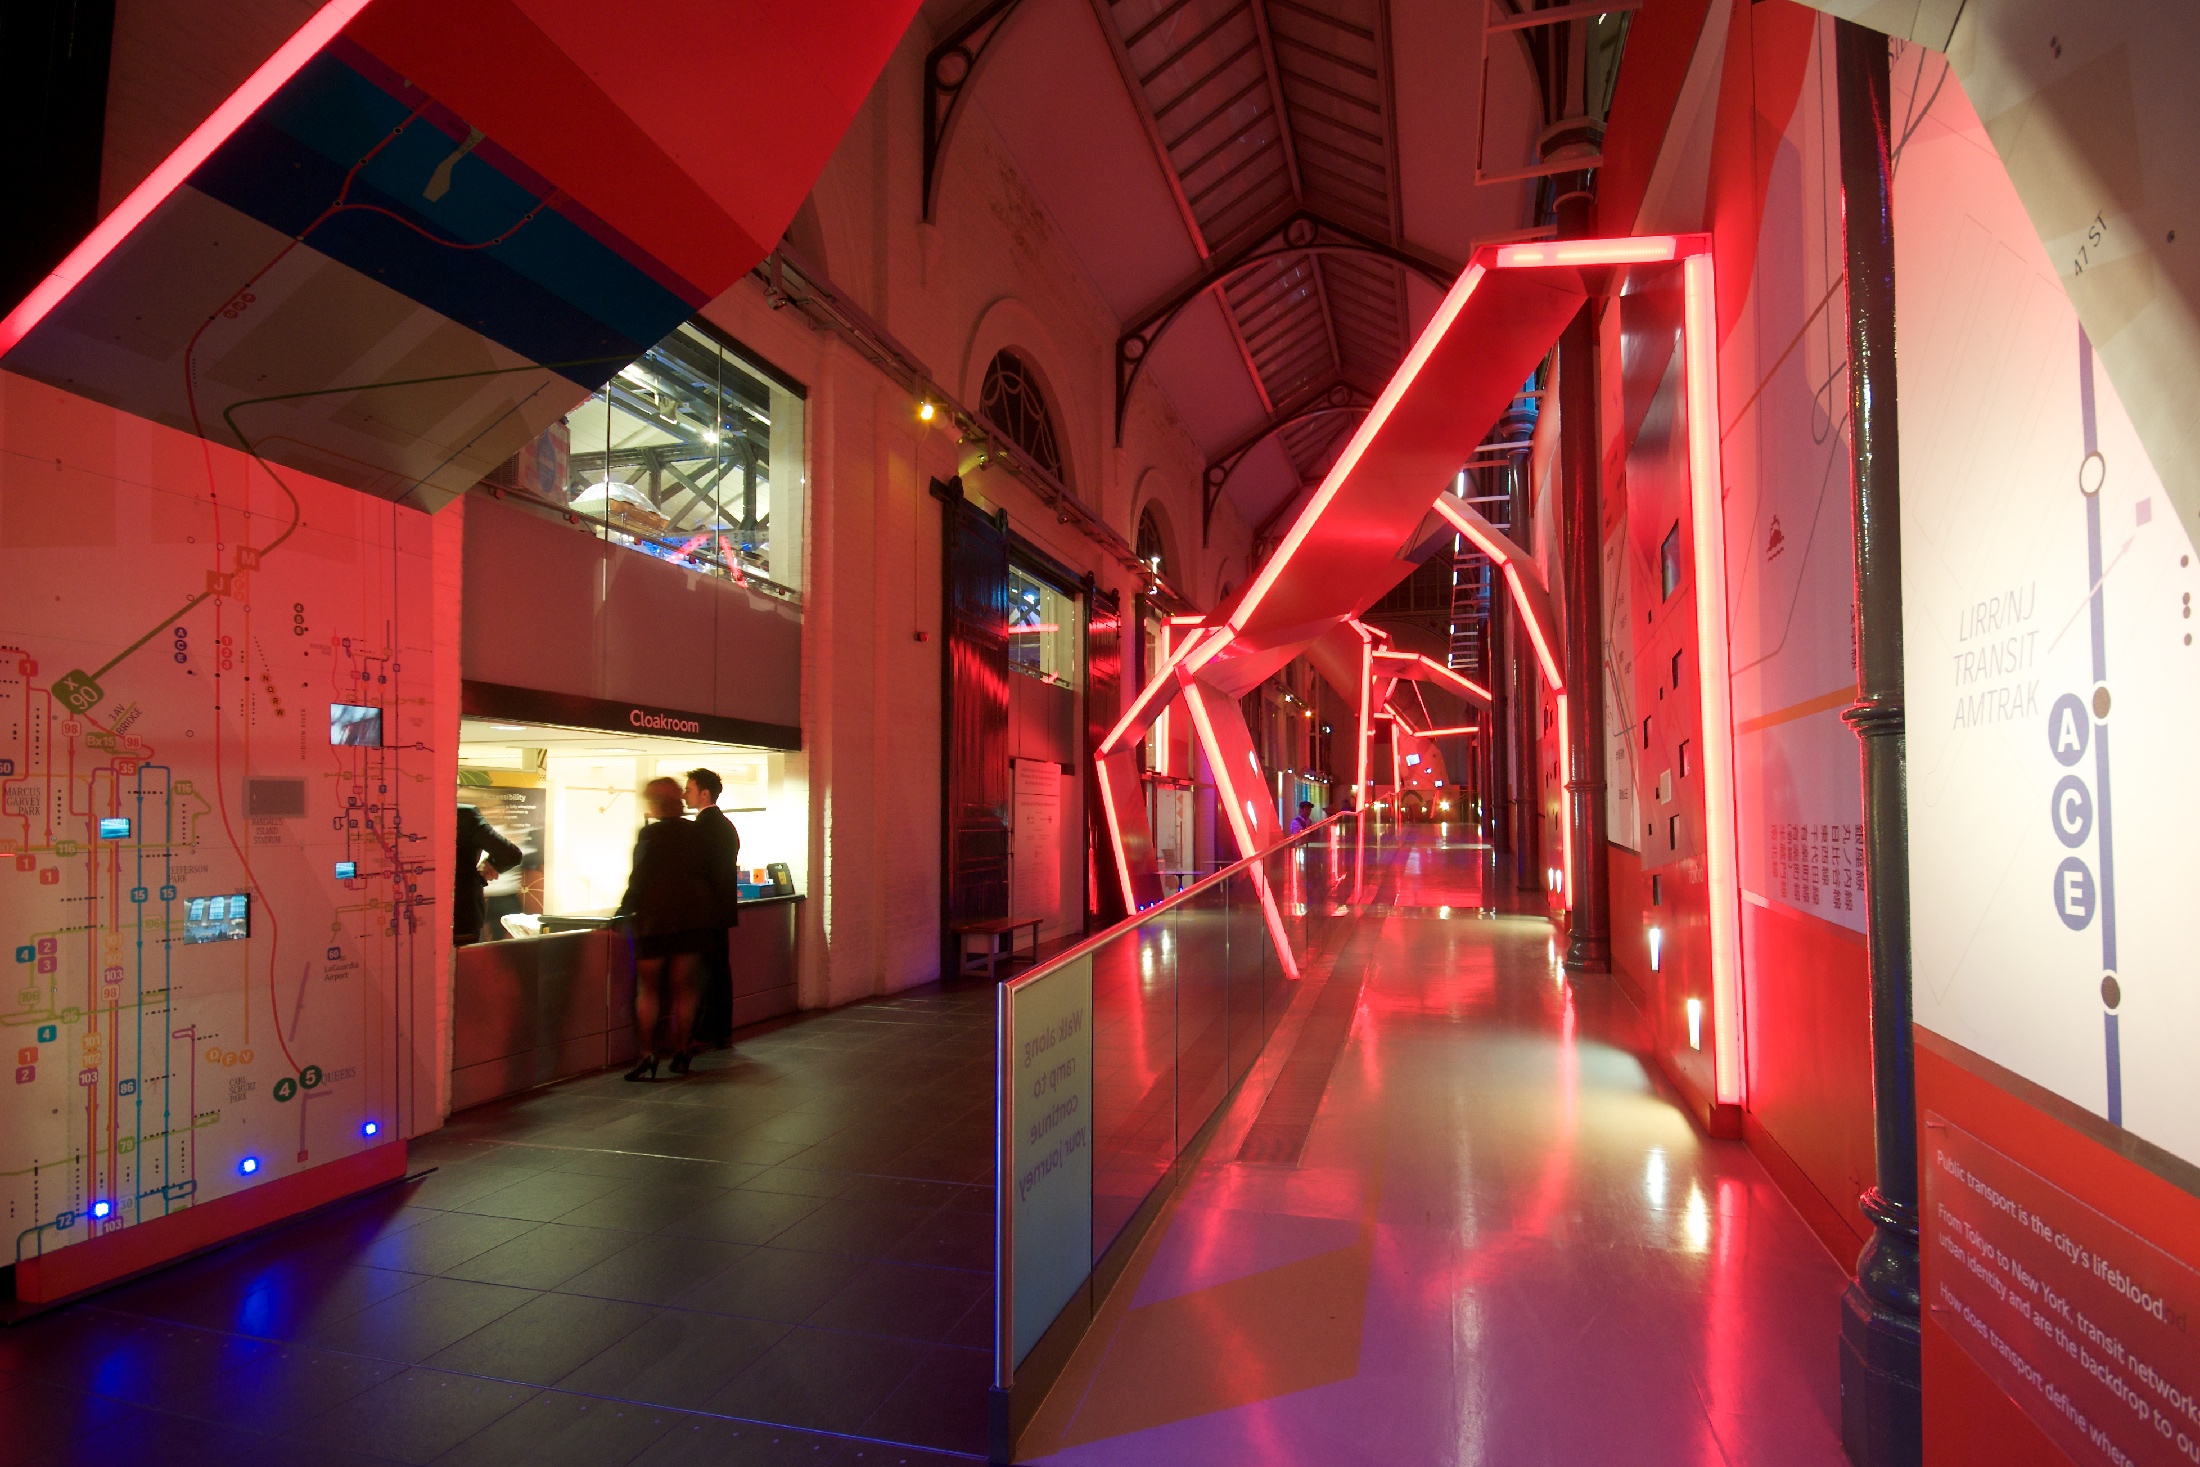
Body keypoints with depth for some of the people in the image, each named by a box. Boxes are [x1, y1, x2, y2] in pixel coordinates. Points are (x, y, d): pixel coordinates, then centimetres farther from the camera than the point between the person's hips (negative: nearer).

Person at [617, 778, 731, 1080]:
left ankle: (647, 1056, 0)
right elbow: (713, 876, 9)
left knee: (648, 987, 4)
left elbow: (639, 879, -9)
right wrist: (712, 913, 19)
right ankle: (681, 1052, 13)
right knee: (683, 985, 11)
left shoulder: (650, 834, -10)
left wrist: (624, 910, 4)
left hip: (656, 919, -4)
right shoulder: (699, 833, 5)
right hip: (695, 918, 5)